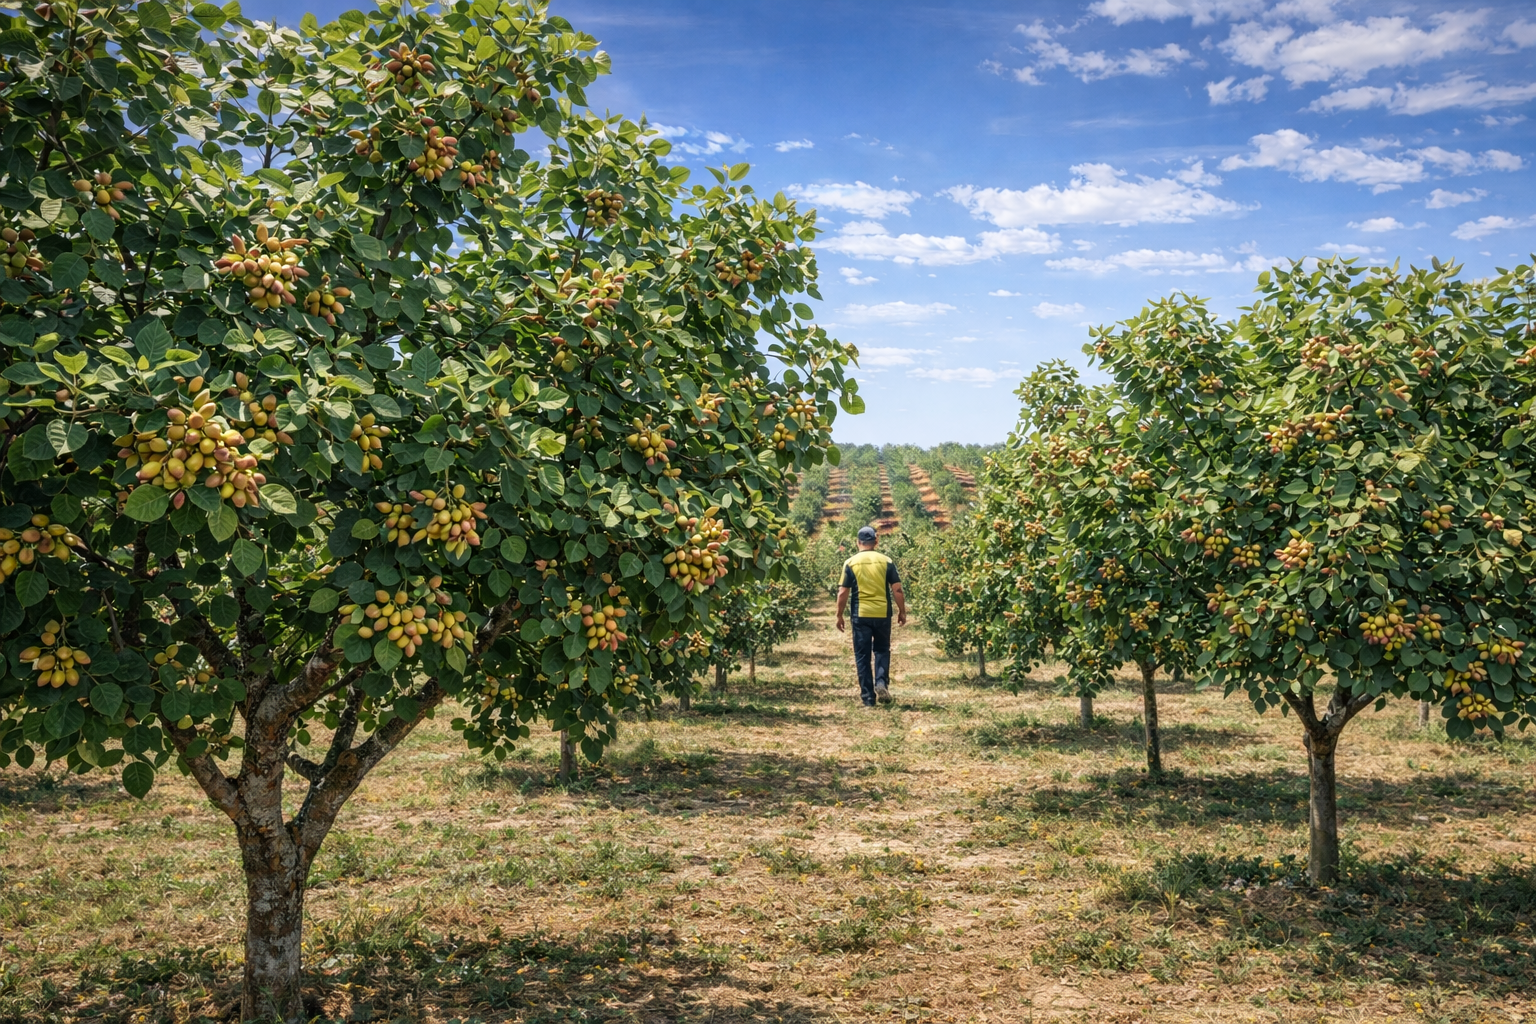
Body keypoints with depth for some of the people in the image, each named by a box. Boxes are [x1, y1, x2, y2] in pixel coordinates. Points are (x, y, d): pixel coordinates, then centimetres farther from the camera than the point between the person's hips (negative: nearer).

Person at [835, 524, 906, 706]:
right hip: (882, 614, 1)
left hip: (861, 615, -1)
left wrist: (839, 615, 7)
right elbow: (897, 590, -1)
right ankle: (881, 682, -4)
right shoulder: (886, 561, -1)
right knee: (882, 650, 19)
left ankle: (868, 697, 7)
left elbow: (843, 593, -3)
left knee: (862, 656, 7)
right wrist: (902, 611, 11)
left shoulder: (851, 563, -2)